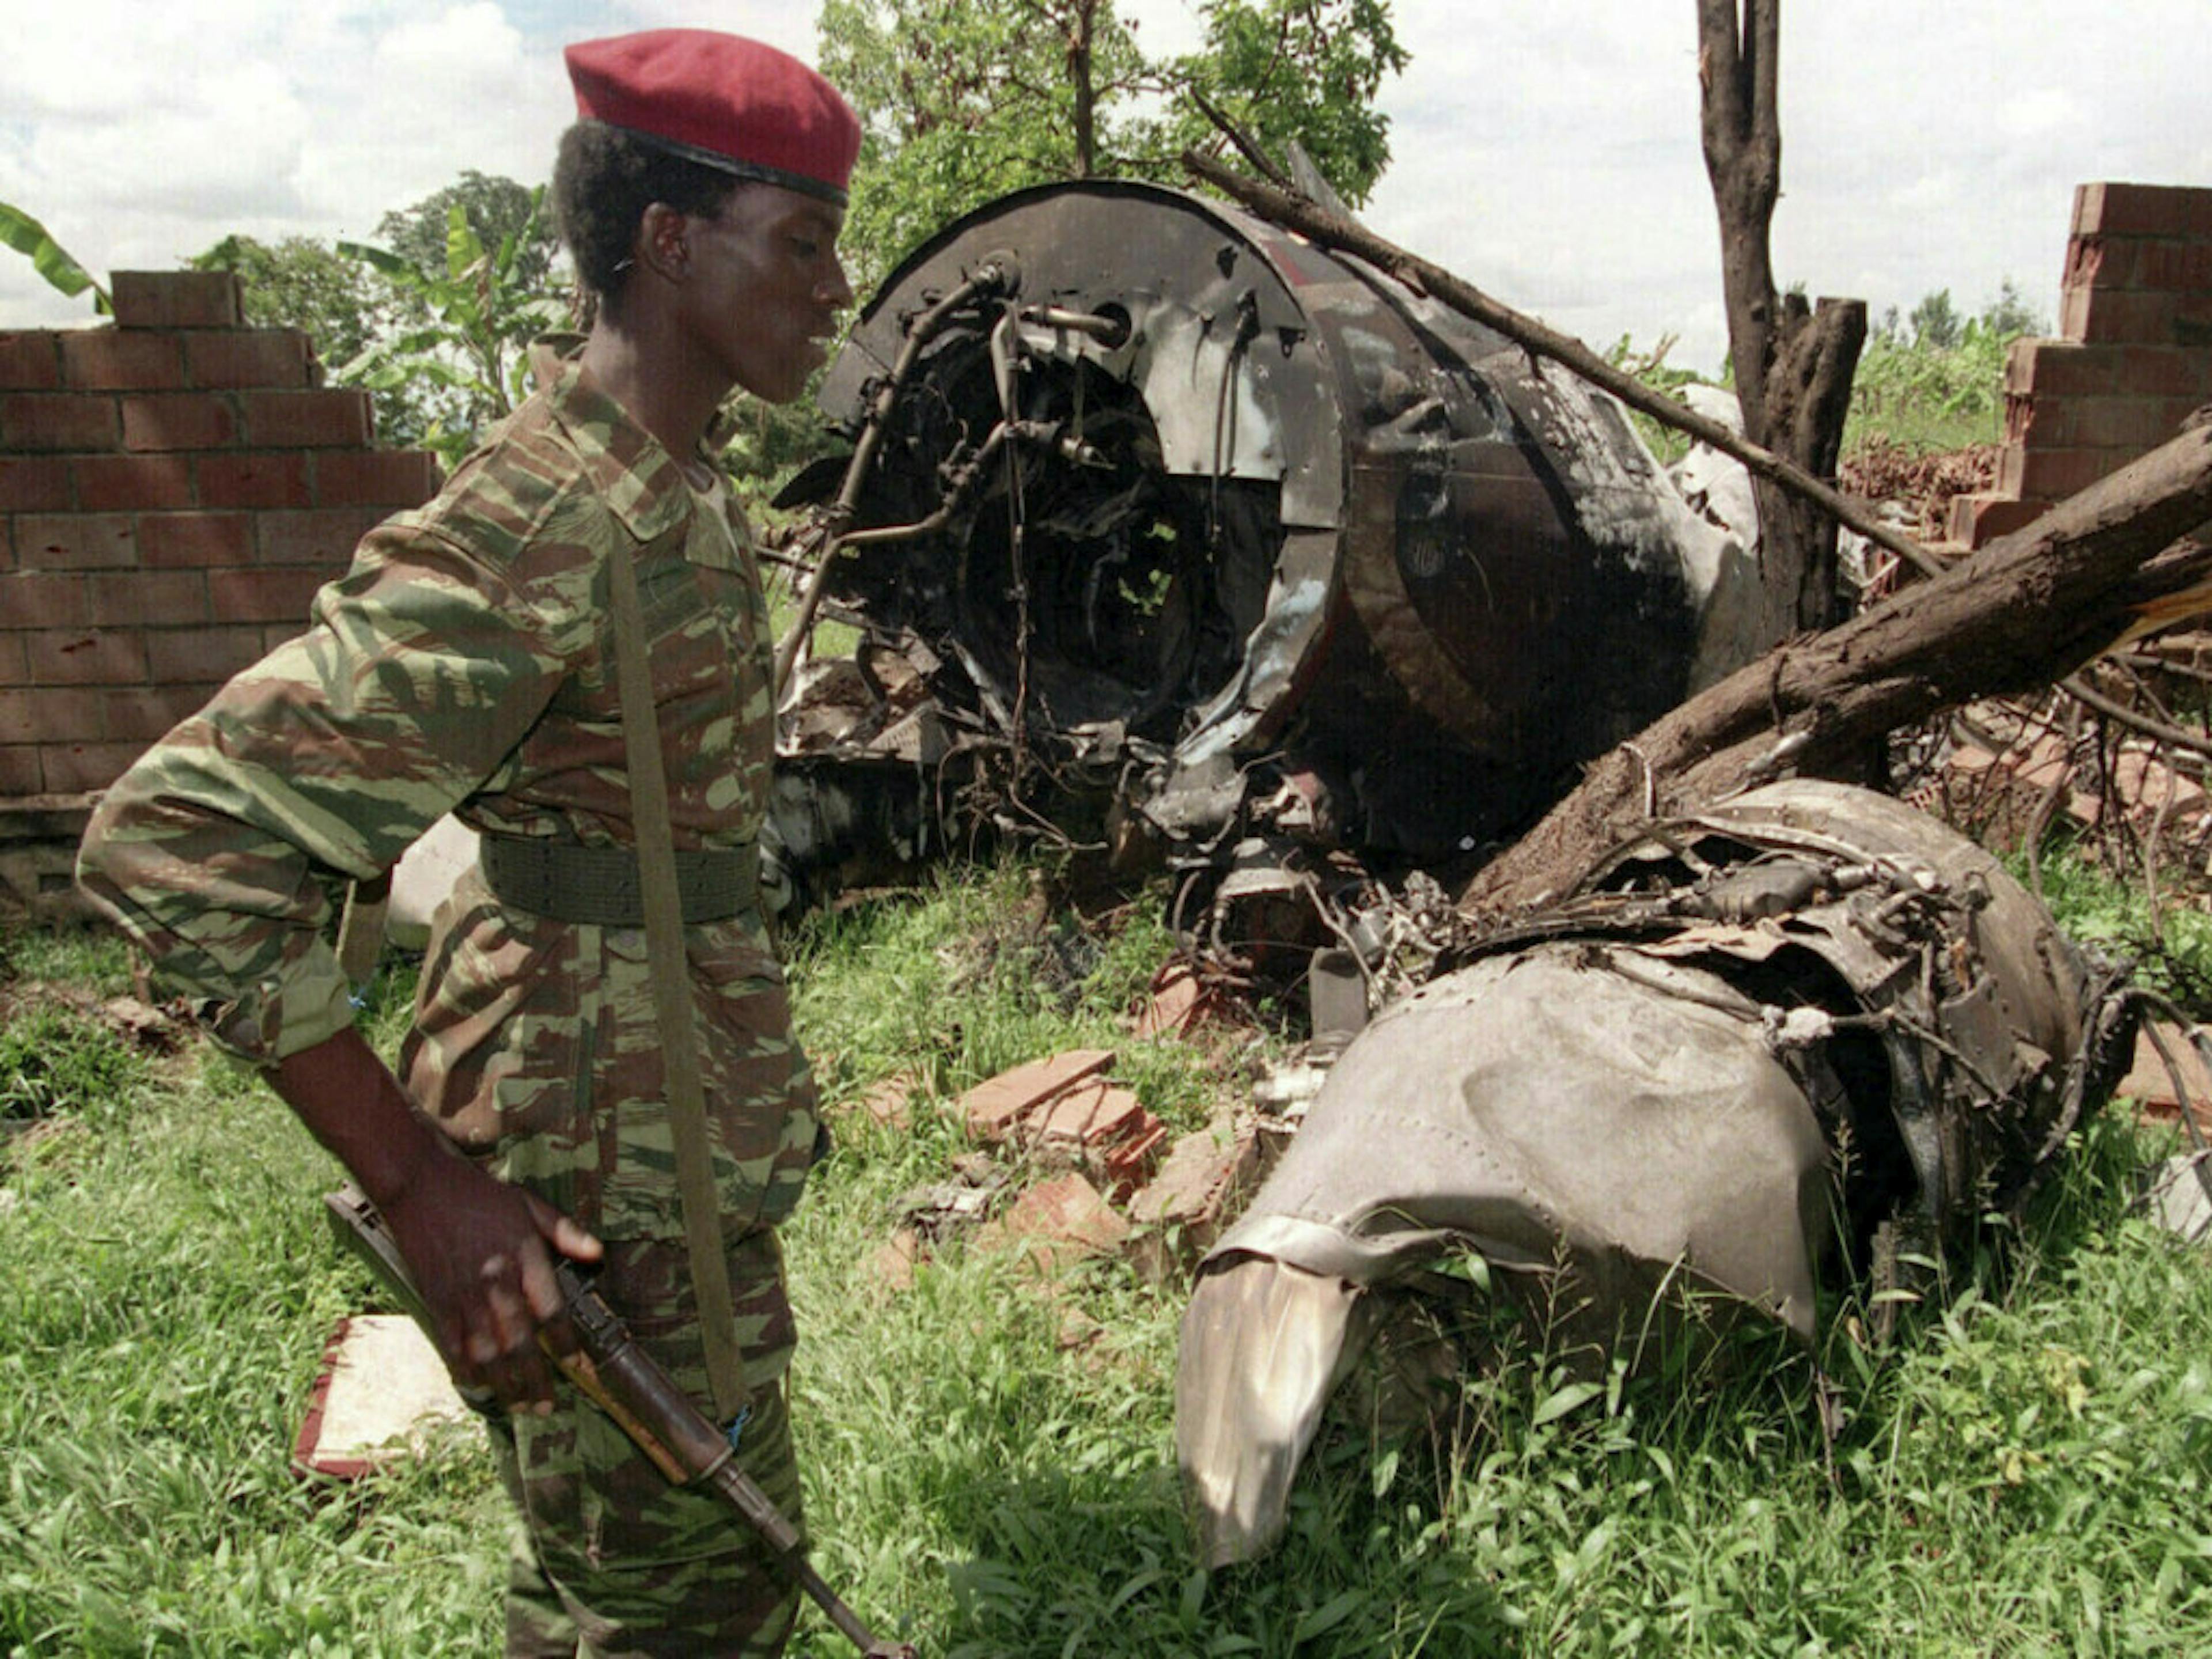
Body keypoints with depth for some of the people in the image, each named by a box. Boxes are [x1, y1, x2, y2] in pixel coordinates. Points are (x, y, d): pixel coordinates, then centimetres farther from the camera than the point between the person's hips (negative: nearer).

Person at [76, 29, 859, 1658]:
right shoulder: (536, 534, -24)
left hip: (684, 1115, 9)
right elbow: (173, 838, -26)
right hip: (610, 1169, -9)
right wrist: (418, 1179, -25)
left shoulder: (673, 487, 6)